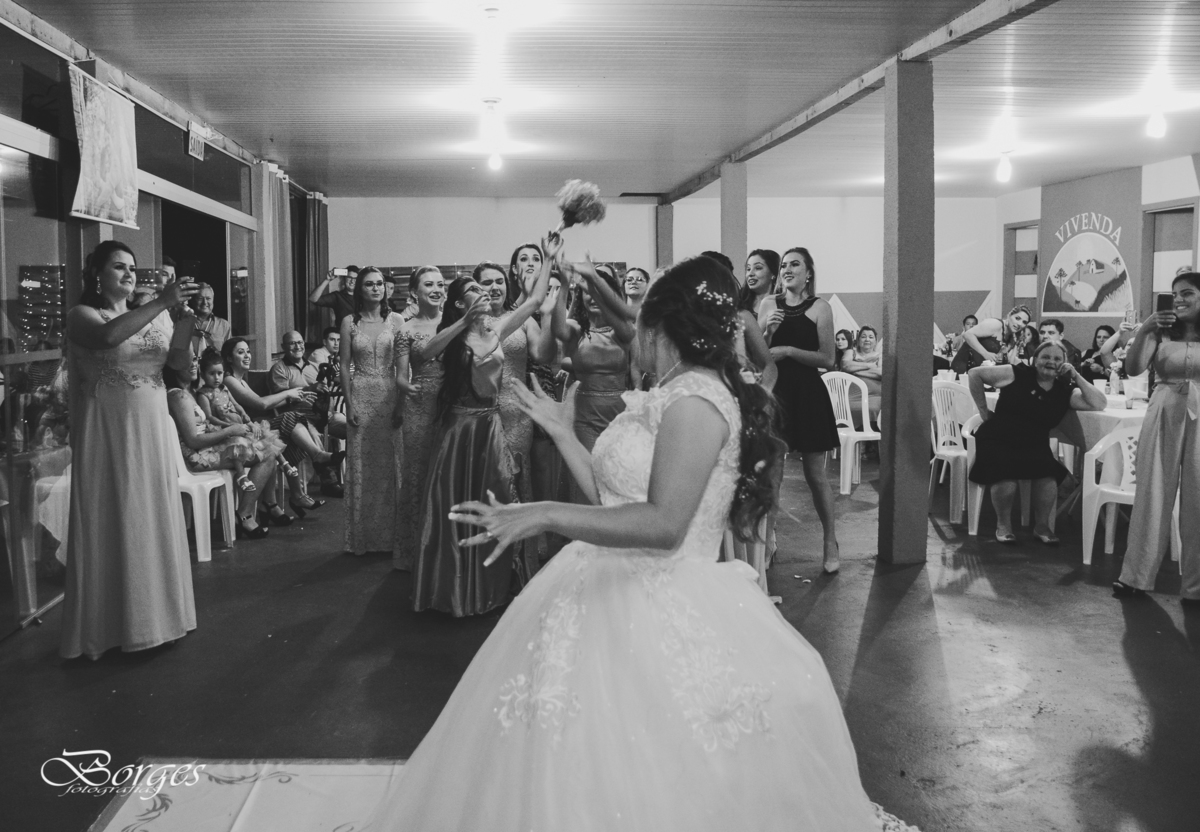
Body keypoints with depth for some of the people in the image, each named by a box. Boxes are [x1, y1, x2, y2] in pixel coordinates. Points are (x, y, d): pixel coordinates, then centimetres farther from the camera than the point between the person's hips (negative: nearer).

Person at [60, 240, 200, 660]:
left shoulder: (154, 315, 10)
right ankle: (112, 624, 12)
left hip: (152, 430, 5)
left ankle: (156, 611, 22)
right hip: (108, 433, -4)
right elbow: (107, 336, -27)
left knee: (155, 521, 9)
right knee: (113, 524, 1)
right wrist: (161, 303, -28)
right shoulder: (82, 315, -3)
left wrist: (187, 317, -17)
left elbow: (180, 362, -1)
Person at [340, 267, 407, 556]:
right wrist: (349, 404, -5)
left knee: (392, 464, 3)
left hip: (390, 397, 0)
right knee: (361, 466, 4)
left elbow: (402, 366, 1)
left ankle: (391, 534, 14)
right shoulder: (350, 322, 3)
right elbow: (345, 366, 3)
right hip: (361, 397, 0)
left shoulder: (395, 320, 3)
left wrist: (401, 403, -6)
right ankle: (363, 536, 15)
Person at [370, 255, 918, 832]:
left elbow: (664, 524, -26)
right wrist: (562, 433, 19)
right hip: (608, 593, 9)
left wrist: (544, 515, -29)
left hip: (653, 609, -9)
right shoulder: (671, 396, 12)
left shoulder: (696, 398, -17)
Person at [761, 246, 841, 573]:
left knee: (815, 474, 3)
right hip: (774, 392, 3)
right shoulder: (769, 305, 7)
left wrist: (790, 351, -16)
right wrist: (767, 331, -8)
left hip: (808, 395, -3)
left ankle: (831, 543, 16)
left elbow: (827, 359, -7)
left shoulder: (819, 308, -1)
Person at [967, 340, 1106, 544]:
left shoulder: (1066, 391, 9)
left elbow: (1100, 404, -1)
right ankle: (1003, 525, -5)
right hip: (998, 440, -3)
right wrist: (984, 410, 2)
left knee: (1048, 474, -27)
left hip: (1034, 446, 3)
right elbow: (974, 373, 1)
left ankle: (1042, 525, -2)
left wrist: (1076, 376, -5)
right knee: (1006, 475, -32)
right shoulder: (1017, 374, -2)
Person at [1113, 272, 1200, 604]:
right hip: (1162, 418, 1)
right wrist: (1142, 331, -17)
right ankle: (1137, 576, 10)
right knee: (1151, 497, 3)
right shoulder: (1160, 333, 5)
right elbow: (1133, 369, -7)